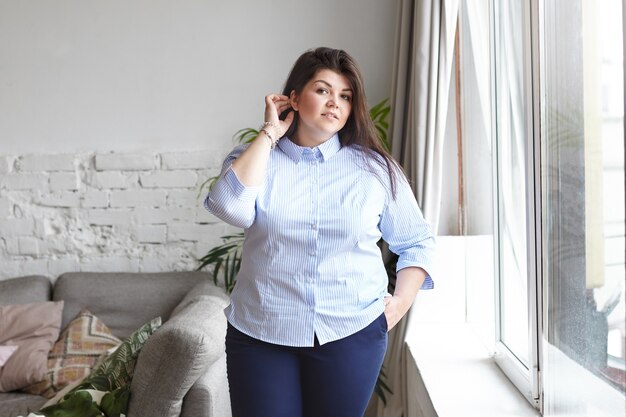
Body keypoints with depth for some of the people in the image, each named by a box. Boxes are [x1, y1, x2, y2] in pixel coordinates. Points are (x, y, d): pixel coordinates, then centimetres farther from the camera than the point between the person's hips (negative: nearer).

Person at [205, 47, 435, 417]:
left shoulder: (376, 168, 3)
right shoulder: (256, 157, 3)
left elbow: (417, 242, 11)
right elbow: (230, 208, -19)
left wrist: (401, 301, -2)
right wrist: (269, 133, -10)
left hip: (351, 334, 1)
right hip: (261, 333, 0)